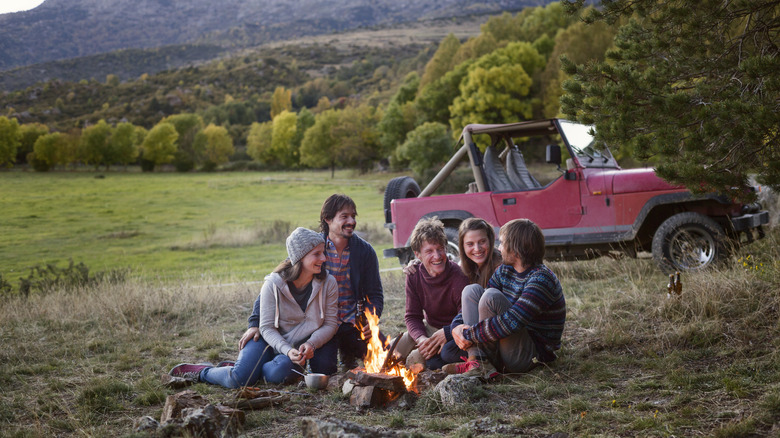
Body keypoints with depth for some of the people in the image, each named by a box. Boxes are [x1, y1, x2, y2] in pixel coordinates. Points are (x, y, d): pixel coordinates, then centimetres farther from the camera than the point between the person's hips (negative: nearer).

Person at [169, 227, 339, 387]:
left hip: (300, 345, 1)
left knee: (278, 374, -34)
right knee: (237, 380, -24)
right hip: (269, 339, -1)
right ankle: (202, 371, 9)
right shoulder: (274, 283, -15)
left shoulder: (328, 283, -10)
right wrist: (287, 351, -26)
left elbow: (331, 323, -4)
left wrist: (311, 344, -21)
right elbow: (267, 327, -11)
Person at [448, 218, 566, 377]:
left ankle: (483, 363, -14)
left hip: (532, 356, -9)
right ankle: (477, 362, -18)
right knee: (472, 290, -3)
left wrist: (469, 334, -22)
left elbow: (511, 323, -30)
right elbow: (478, 305, 9)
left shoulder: (542, 279, -21)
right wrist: (457, 326, -12)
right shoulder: (504, 271, 8)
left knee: (492, 297, -25)